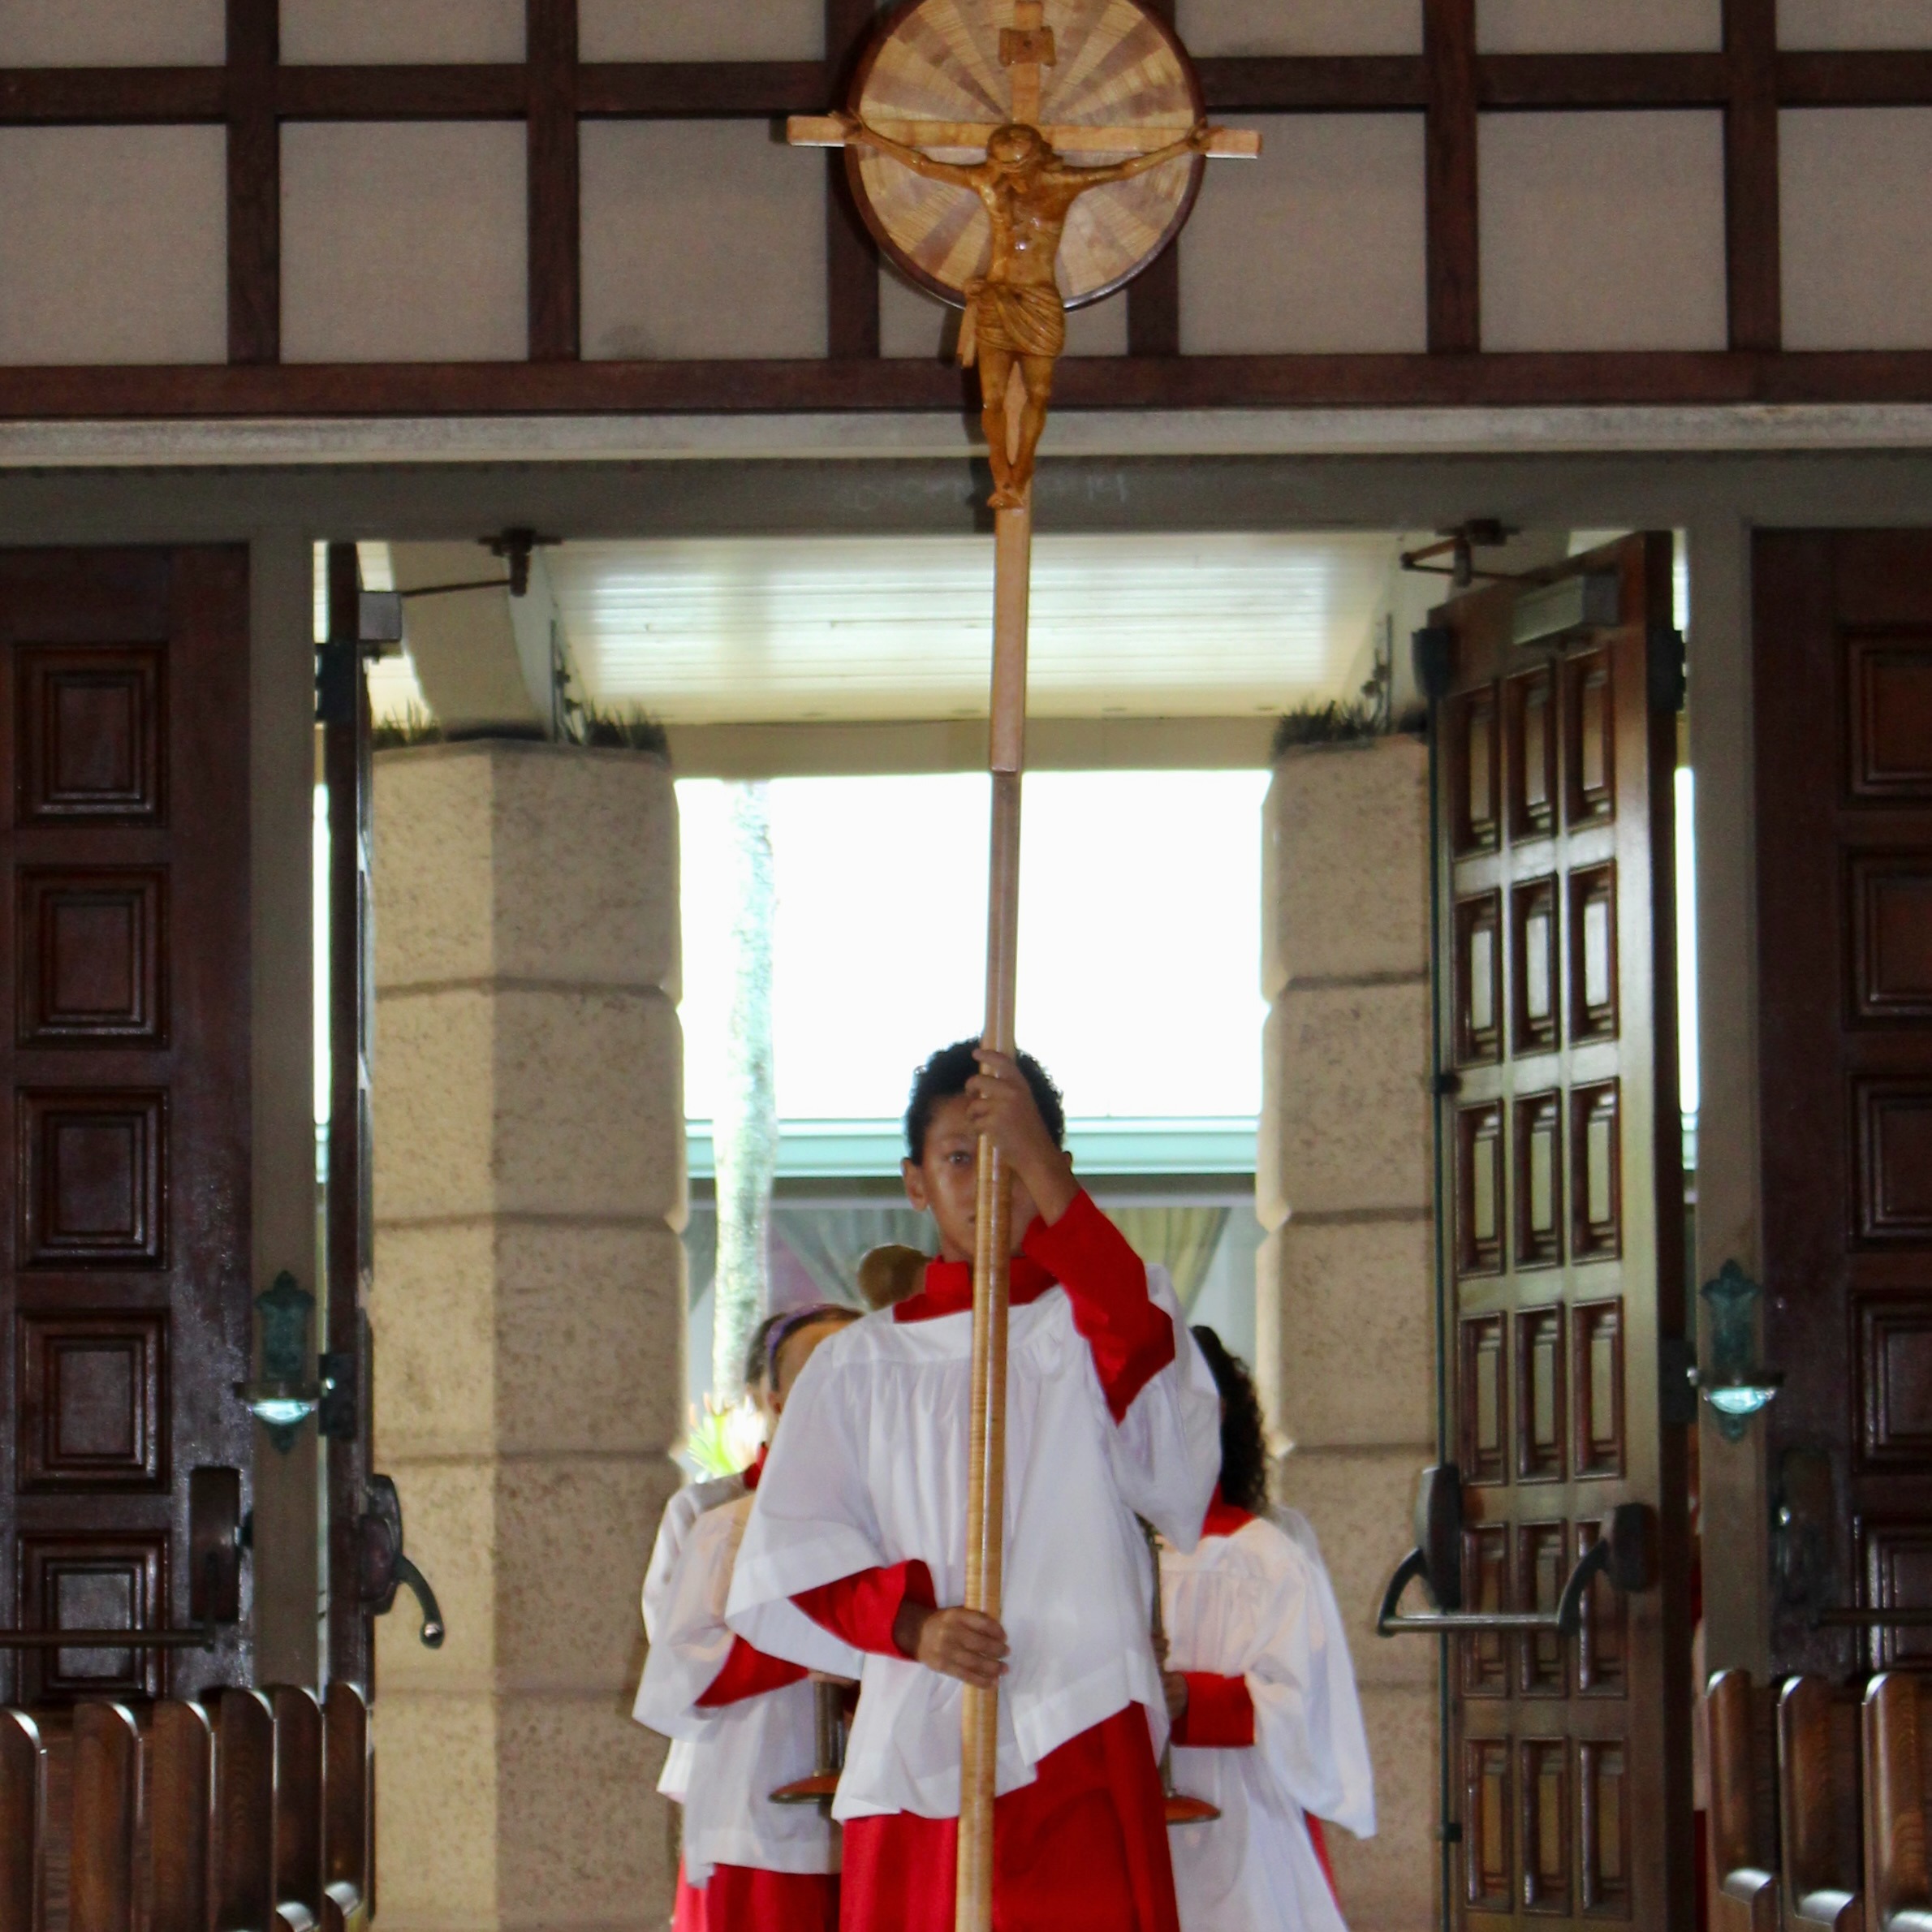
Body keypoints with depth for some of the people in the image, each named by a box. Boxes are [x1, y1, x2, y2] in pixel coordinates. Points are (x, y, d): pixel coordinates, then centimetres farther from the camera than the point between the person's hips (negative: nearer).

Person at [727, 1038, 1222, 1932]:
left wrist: (1039, 1163, -19)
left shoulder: (1101, 1316, 11)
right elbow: (793, 1557, 8)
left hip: (1080, 1749, -2)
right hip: (914, 1755, 2)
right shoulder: (861, 1364, 15)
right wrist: (912, 1624, -11)